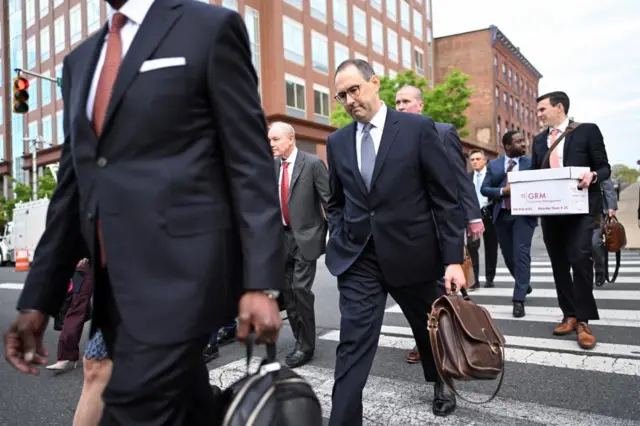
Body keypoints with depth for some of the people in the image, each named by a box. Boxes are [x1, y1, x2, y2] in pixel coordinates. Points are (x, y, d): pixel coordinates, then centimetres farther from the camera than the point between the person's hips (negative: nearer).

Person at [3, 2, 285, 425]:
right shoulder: (80, 60, 18)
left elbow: (250, 164, -7)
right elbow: (73, 185, 16)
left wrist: (261, 282, -13)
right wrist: (38, 299, 12)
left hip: (178, 273, -6)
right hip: (114, 286, 6)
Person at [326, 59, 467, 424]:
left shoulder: (418, 128, -6)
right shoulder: (337, 142, 5)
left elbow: (446, 197, -7)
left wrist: (453, 258, -11)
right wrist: (339, 240, 2)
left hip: (412, 253, -1)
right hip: (357, 258, 2)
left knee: (429, 327, 21)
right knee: (353, 345, -4)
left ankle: (440, 383, 51)